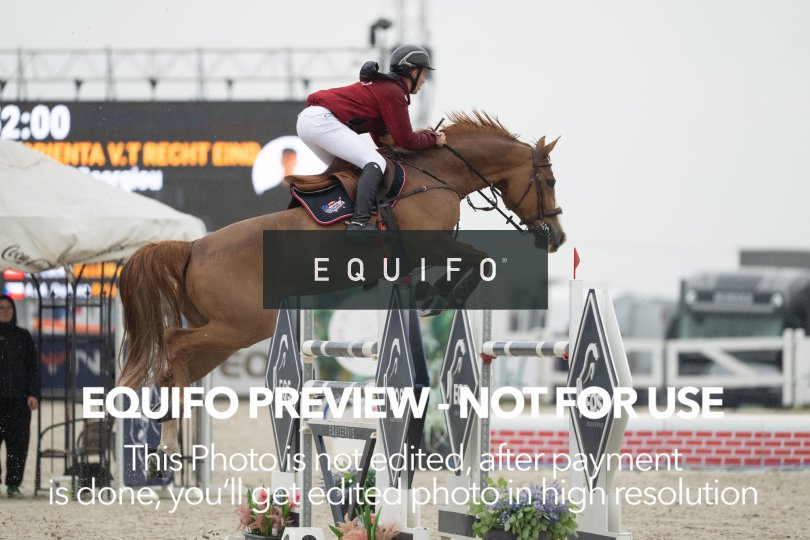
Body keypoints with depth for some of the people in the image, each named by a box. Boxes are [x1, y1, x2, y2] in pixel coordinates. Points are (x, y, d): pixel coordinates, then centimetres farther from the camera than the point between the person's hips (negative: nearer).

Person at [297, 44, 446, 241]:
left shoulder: (382, 86, 25)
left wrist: (422, 136, 12)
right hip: (322, 121, -10)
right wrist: (433, 140, 11)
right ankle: (359, 223, -34)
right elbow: (405, 141, -4)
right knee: (375, 163, -17)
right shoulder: (394, 92, -5)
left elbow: (382, 138, 25)